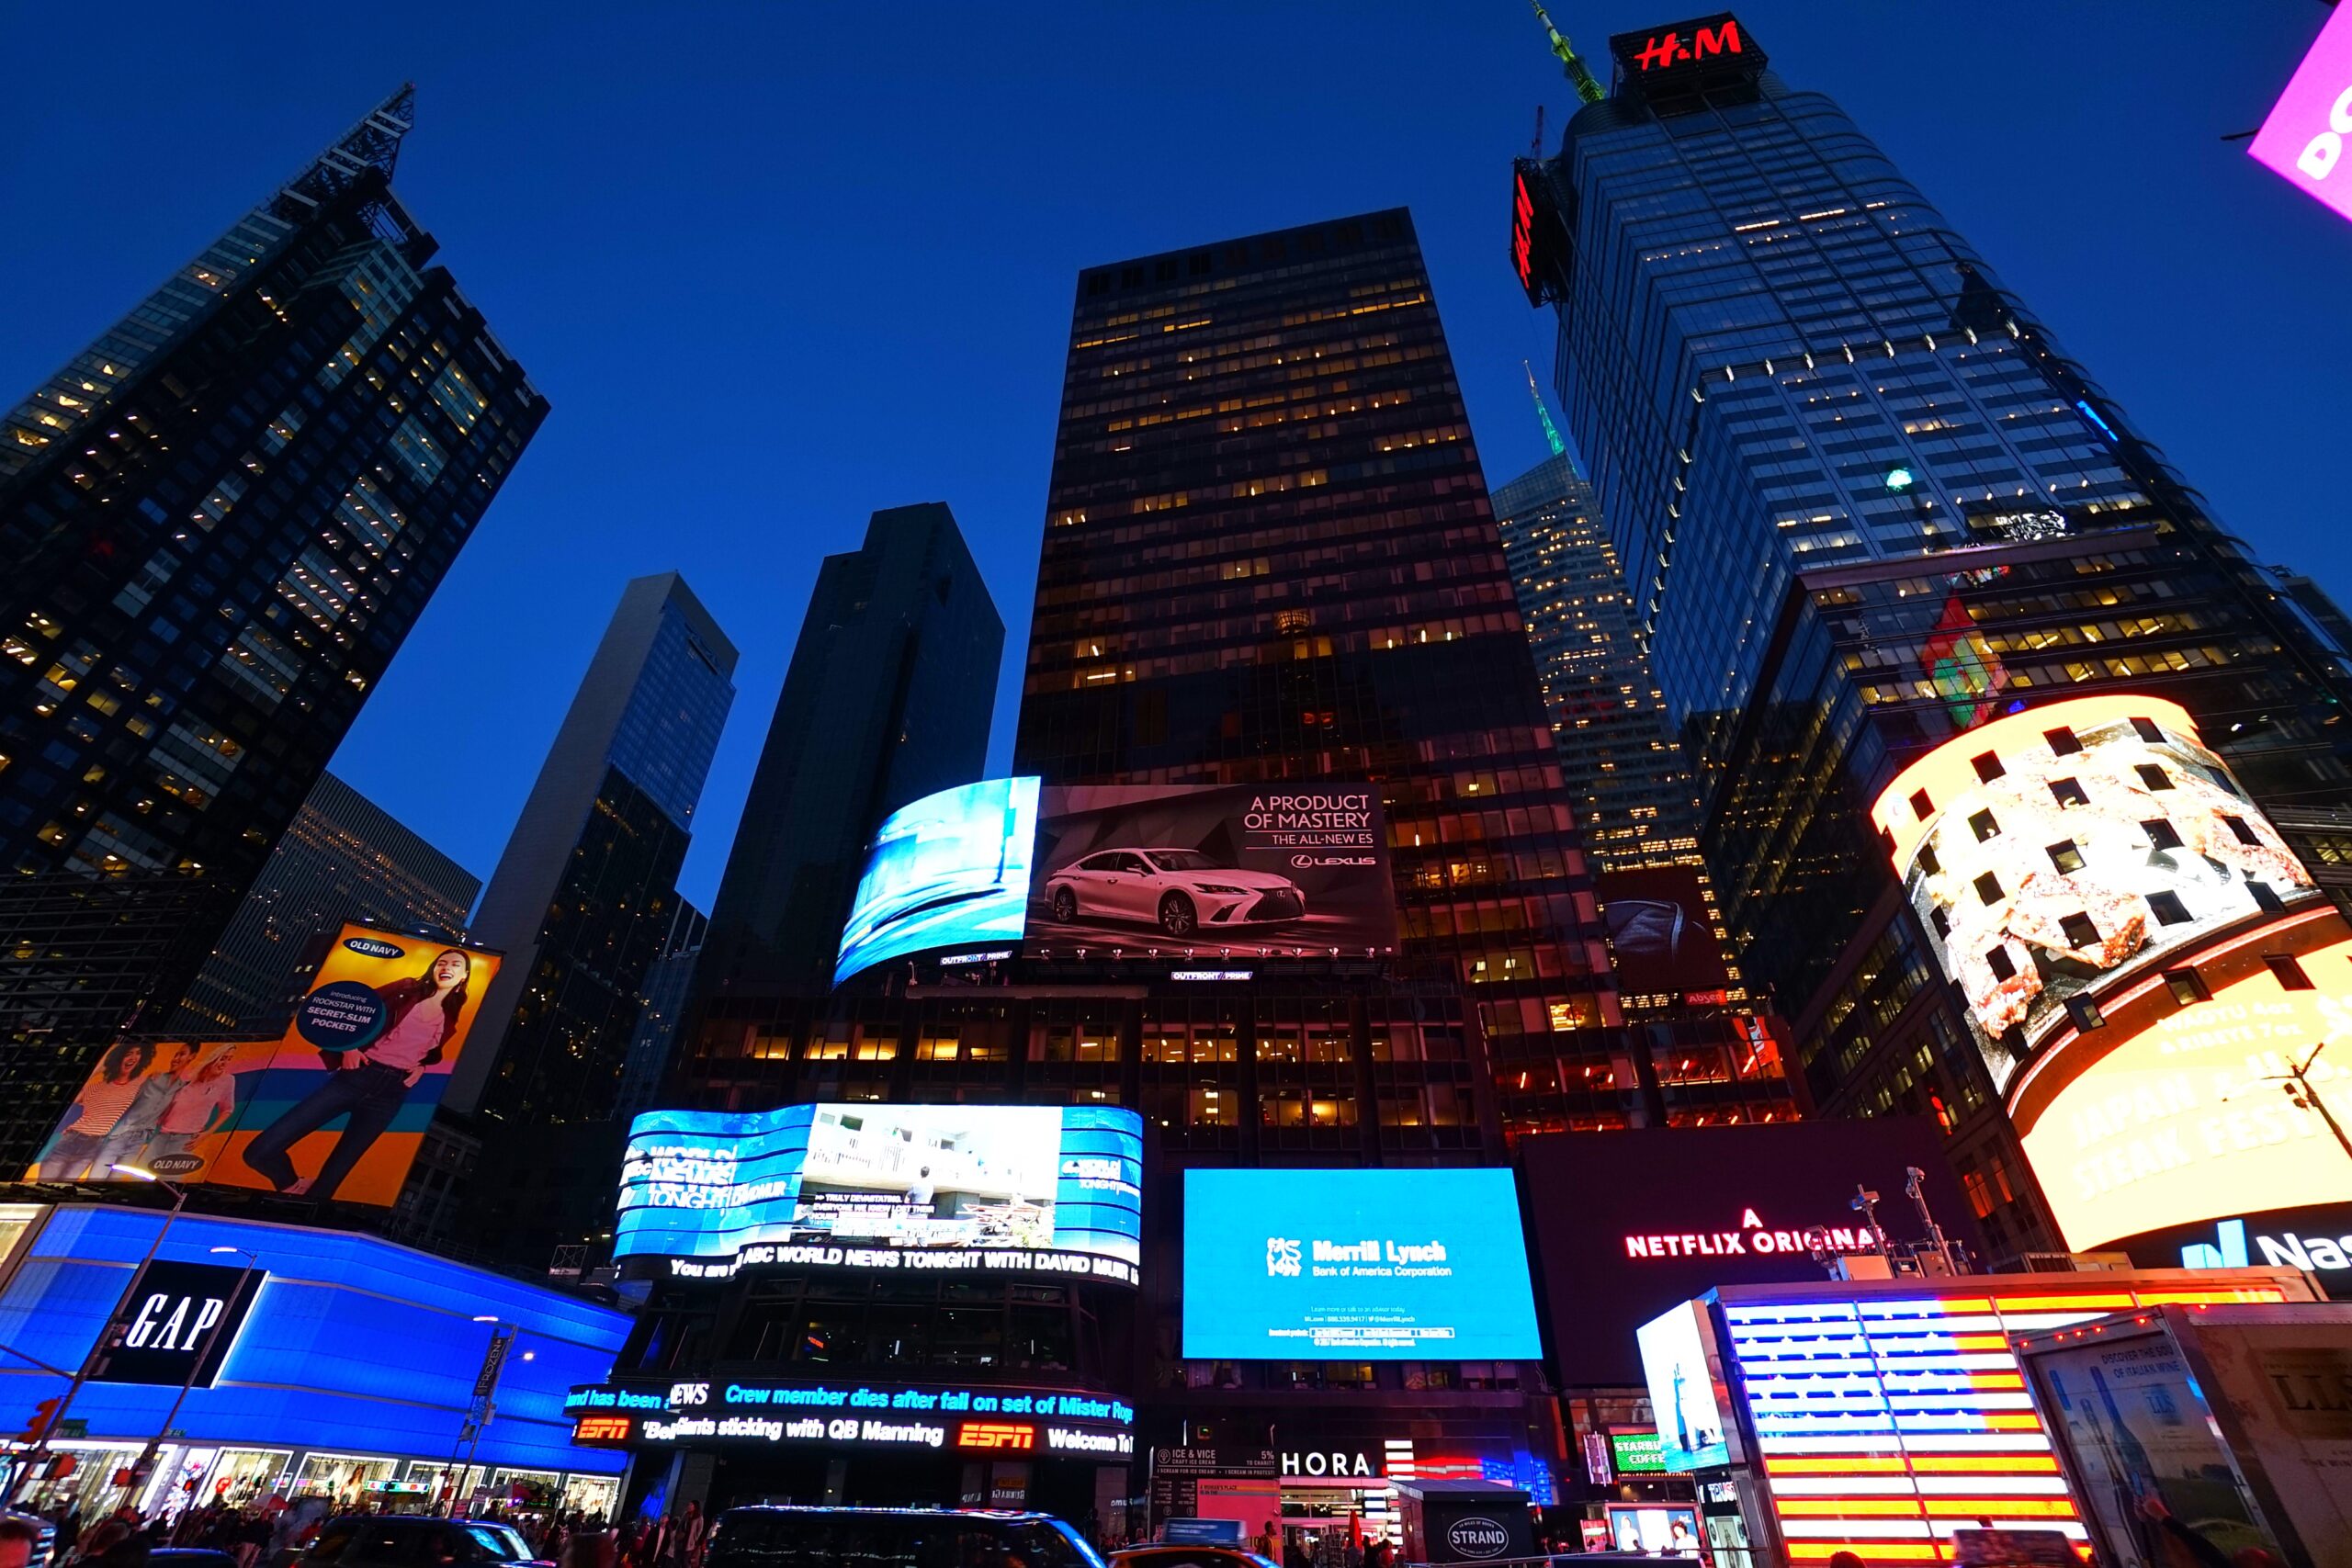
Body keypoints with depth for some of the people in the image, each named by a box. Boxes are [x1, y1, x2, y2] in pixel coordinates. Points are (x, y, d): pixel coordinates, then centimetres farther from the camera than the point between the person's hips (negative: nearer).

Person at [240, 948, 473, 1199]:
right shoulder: (406, 990, 3)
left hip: (389, 1093, 1)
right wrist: (348, 1048, -5)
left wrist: (421, 1067, 8)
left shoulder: (451, 1017, 10)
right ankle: (297, 1189, 17)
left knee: (334, 1174, 2)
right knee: (260, 1152, -8)